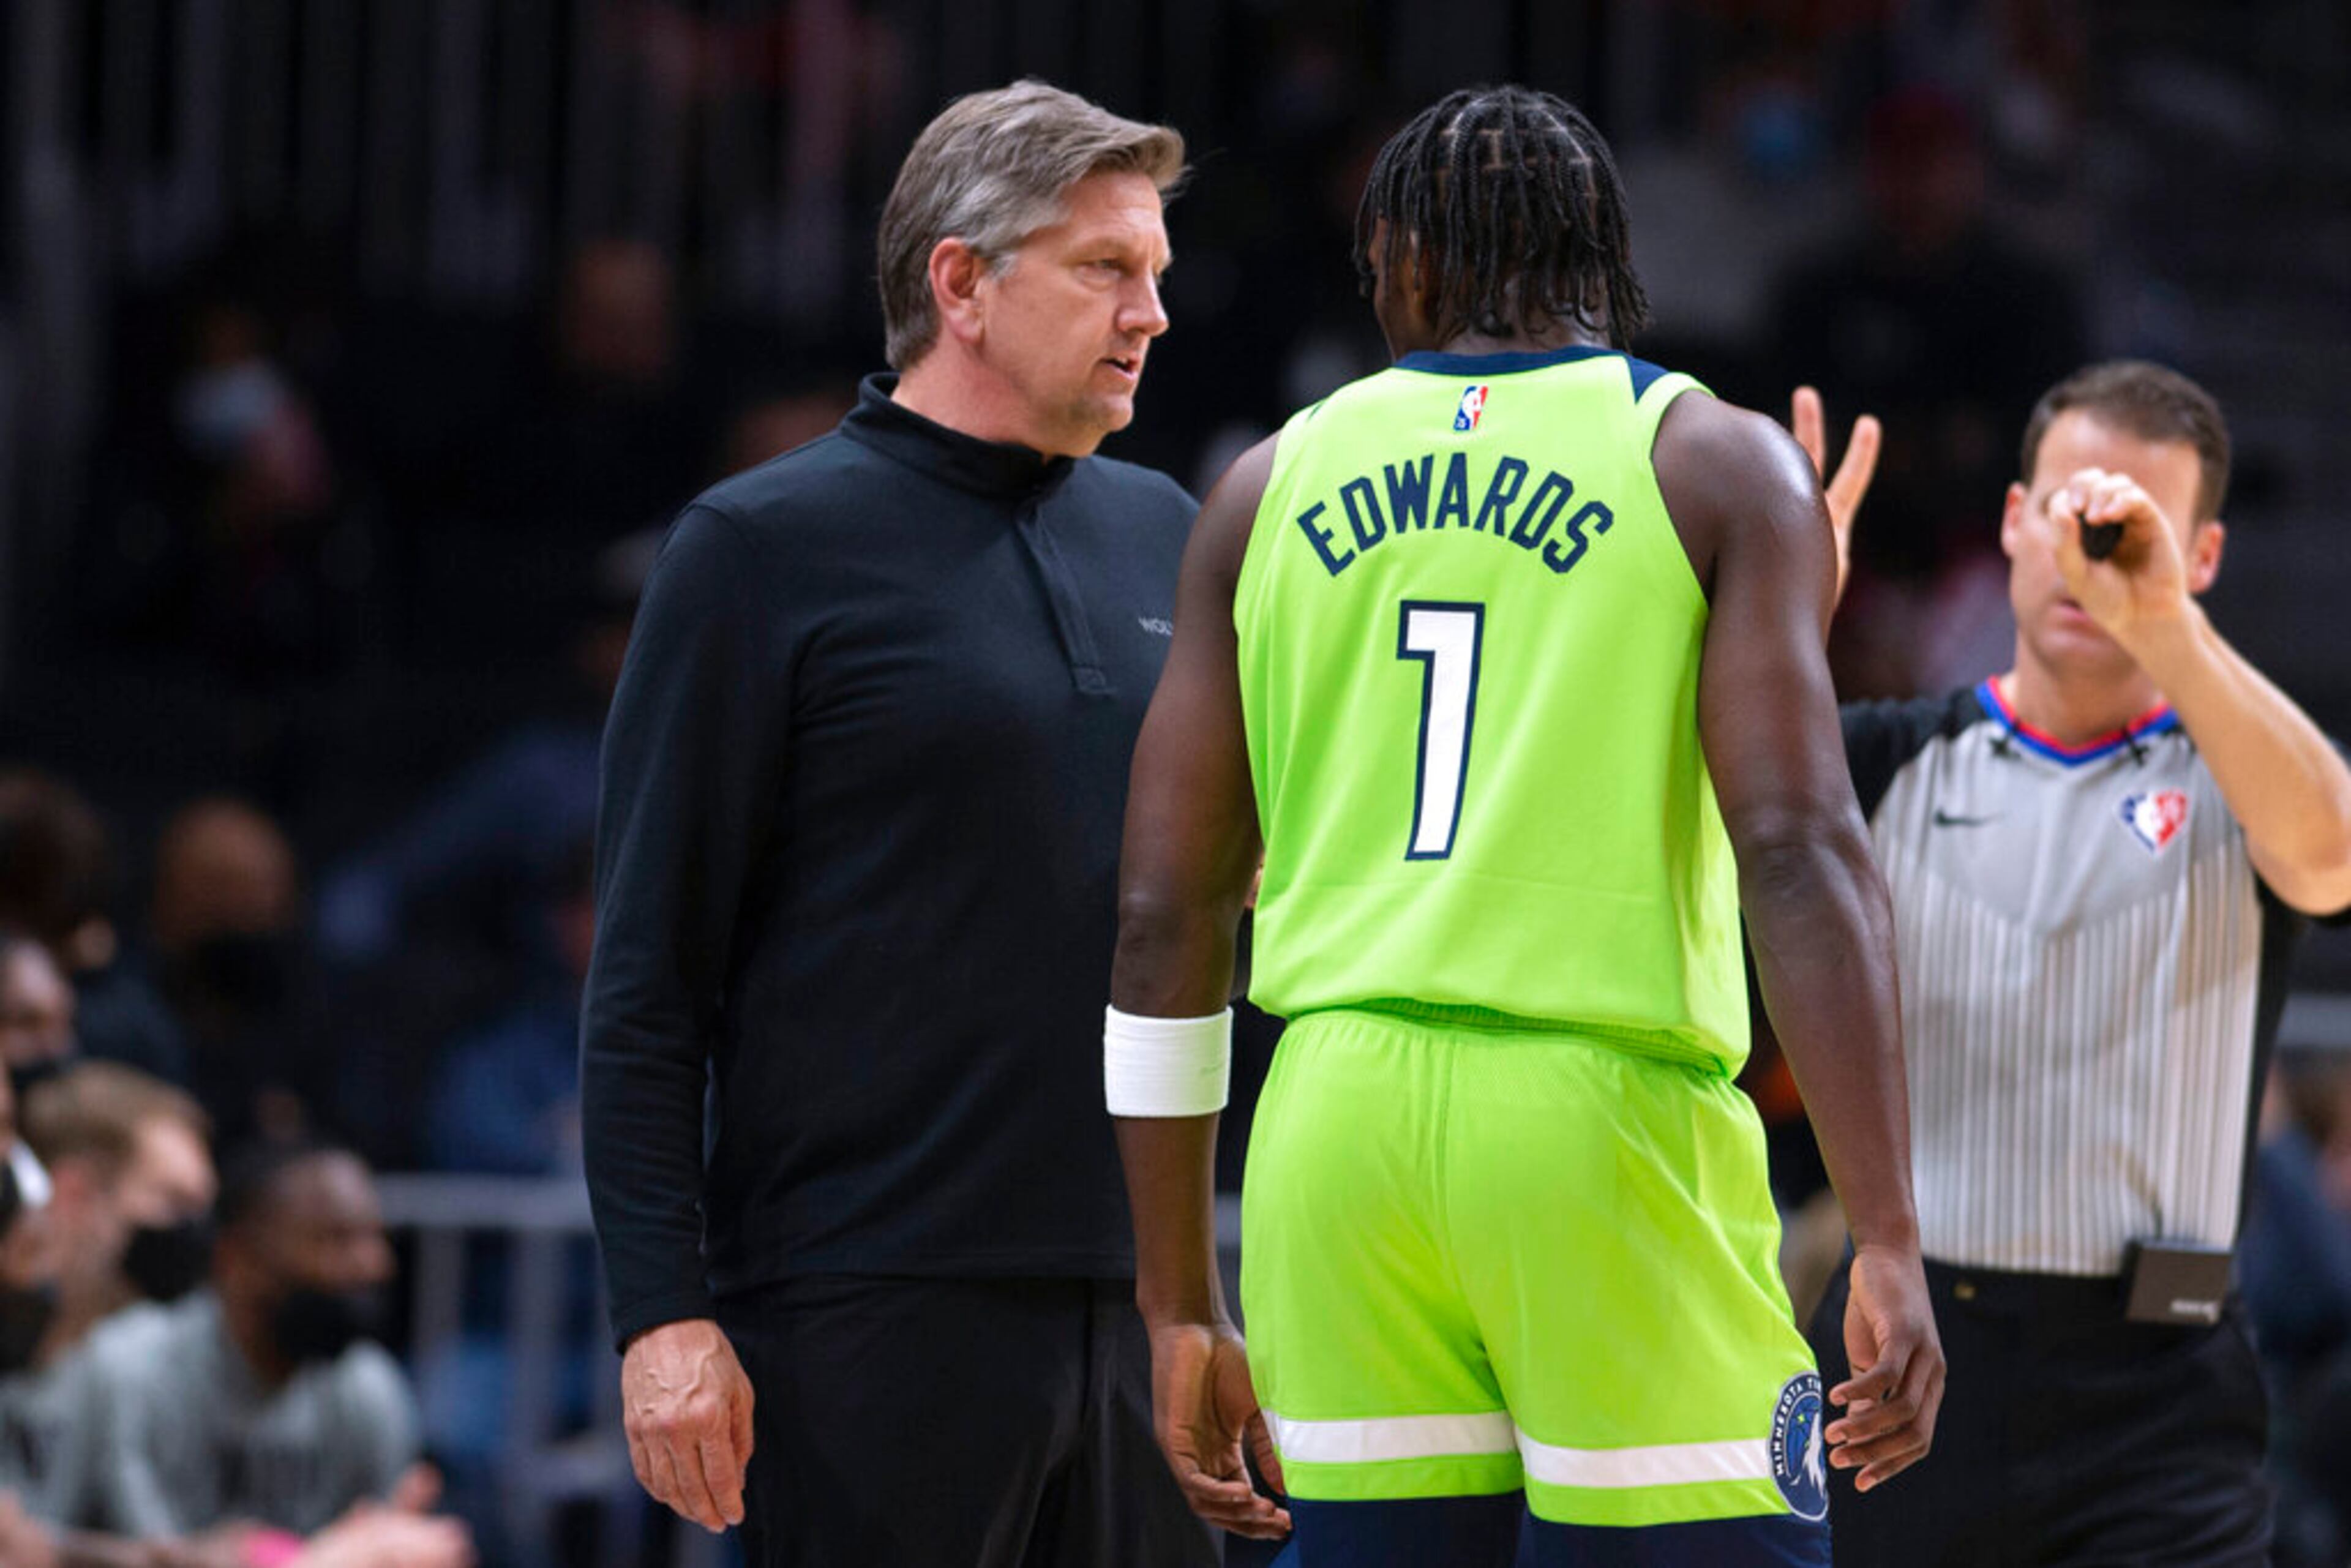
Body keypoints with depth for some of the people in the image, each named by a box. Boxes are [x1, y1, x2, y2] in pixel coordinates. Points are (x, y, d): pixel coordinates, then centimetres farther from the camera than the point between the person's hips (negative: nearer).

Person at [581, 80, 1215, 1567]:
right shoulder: (767, 549, -2)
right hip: (872, 1315, -6)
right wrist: (662, 1308, -13)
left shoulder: (1161, 536, 15)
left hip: (1135, 1296, 6)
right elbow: (645, 980, -5)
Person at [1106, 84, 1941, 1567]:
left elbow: (1167, 910, 11)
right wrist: (1888, 1245, -12)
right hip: (1603, 1116, -4)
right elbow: (1800, 847, -10)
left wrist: (1182, 1306, 16)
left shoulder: (1273, 486, 13)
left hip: (1340, 1118, 4)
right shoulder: (1714, 464, 3)